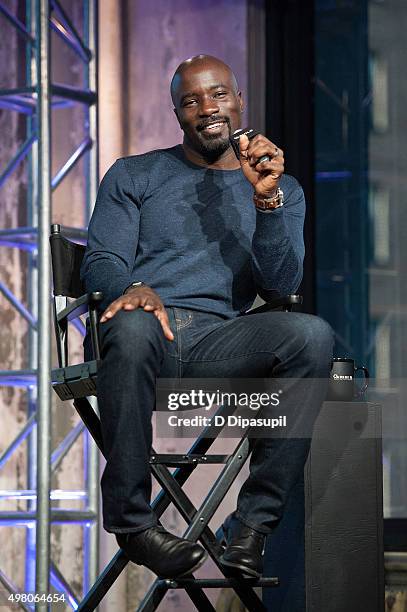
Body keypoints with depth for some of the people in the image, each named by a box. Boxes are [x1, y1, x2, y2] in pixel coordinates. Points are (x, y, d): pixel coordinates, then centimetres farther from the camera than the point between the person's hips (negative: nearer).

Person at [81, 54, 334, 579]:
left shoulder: (282, 190, 22)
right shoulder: (133, 176, 21)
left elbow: (281, 285, 7)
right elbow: (101, 263, 9)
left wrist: (265, 200, -9)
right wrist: (132, 288, -15)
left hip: (220, 340, 1)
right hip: (145, 326, -1)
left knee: (313, 334, -31)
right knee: (132, 327, -40)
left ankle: (253, 523, -28)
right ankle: (131, 521, -28)